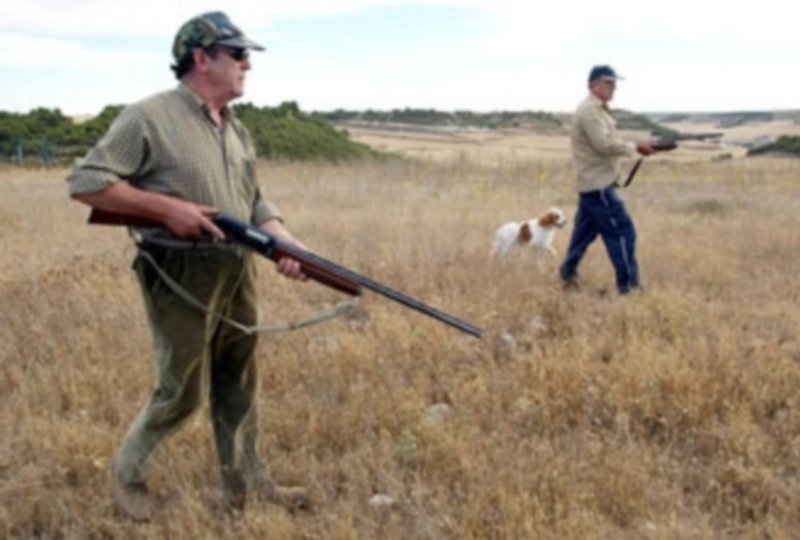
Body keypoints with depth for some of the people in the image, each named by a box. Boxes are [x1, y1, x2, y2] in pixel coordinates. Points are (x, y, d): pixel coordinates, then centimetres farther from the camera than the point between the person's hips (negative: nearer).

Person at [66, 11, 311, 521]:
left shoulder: (238, 130, 12)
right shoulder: (149, 118, -12)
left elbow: (255, 201, 13)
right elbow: (85, 181, -14)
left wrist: (286, 243, -7)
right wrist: (167, 207, -21)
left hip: (238, 274, 7)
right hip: (181, 278, -7)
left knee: (239, 386, 14)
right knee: (183, 393, 4)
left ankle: (247, 483, 27)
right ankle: (128, 471, 27)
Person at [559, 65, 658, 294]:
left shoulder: (597, 110, 18)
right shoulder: (589, 110, -16)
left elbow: (608, 143, 19)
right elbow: (604, 145, -23)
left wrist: (636, 147, 5)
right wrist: (636, 147, -16)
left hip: (593, 183, 11)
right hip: (598, 184, -11)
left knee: (586, 231, 17)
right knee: (622, 230, -8)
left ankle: (568, 272, 28)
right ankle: (628, 285, -5)